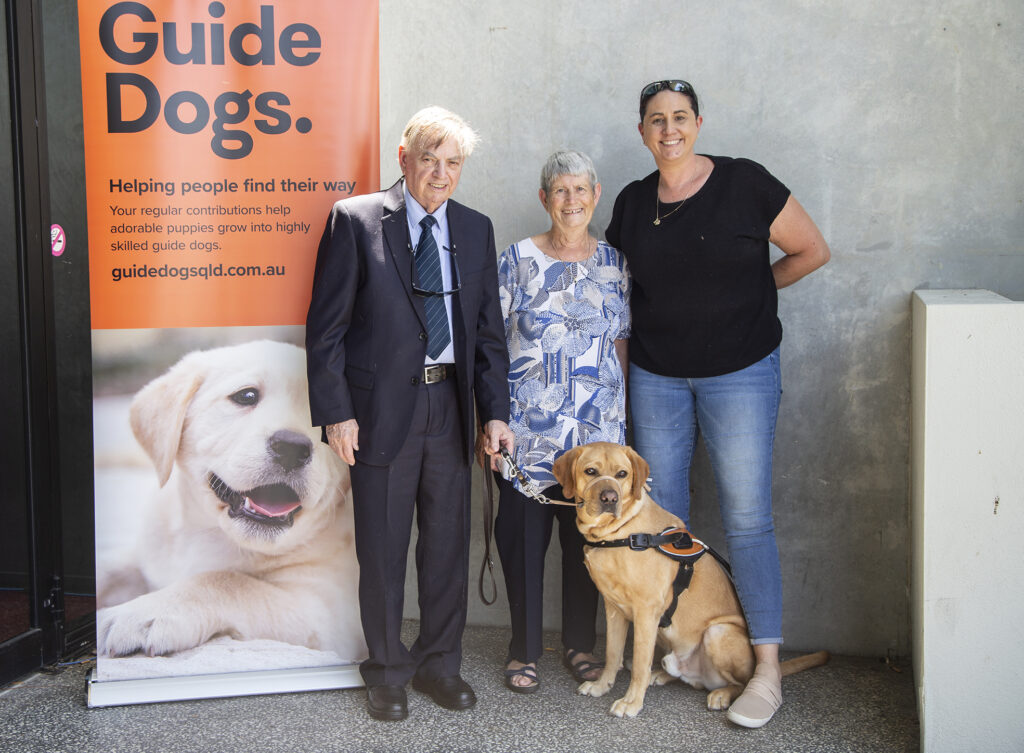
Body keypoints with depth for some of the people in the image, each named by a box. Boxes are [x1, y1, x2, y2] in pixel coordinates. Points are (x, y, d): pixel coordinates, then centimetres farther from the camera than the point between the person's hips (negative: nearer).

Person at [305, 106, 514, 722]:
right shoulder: (355, 220, -3)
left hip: (450, 405, 4)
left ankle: (439, 664, 30)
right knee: (382, 550, 7)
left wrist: (495, 411, 4)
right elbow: (327, 326, -5)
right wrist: (335, 412, -11)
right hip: (382, 409, -3)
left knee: (449, 544, 12)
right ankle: (387, 672, 25)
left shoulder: (476, 230, 9)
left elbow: (489, 330, 11)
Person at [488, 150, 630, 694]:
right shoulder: (517, 259, 0)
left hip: (596, 426, 2)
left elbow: (620, 342, 11)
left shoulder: (613, 263, 7)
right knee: (523, 536, 3)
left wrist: (622, 417, 7)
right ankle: (524, 649, 20)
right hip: (526, 425, -2)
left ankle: (579, 644, 26)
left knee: (586, 536, 8)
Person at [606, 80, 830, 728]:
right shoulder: (632, 204, 5)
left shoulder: (744, 183, -7)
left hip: (740, 374, -4)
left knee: (747, 518, -1)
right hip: (655, 377, 4)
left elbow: (813, 250, 1)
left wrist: (750, 289, 4)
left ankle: (768, 667, 8)